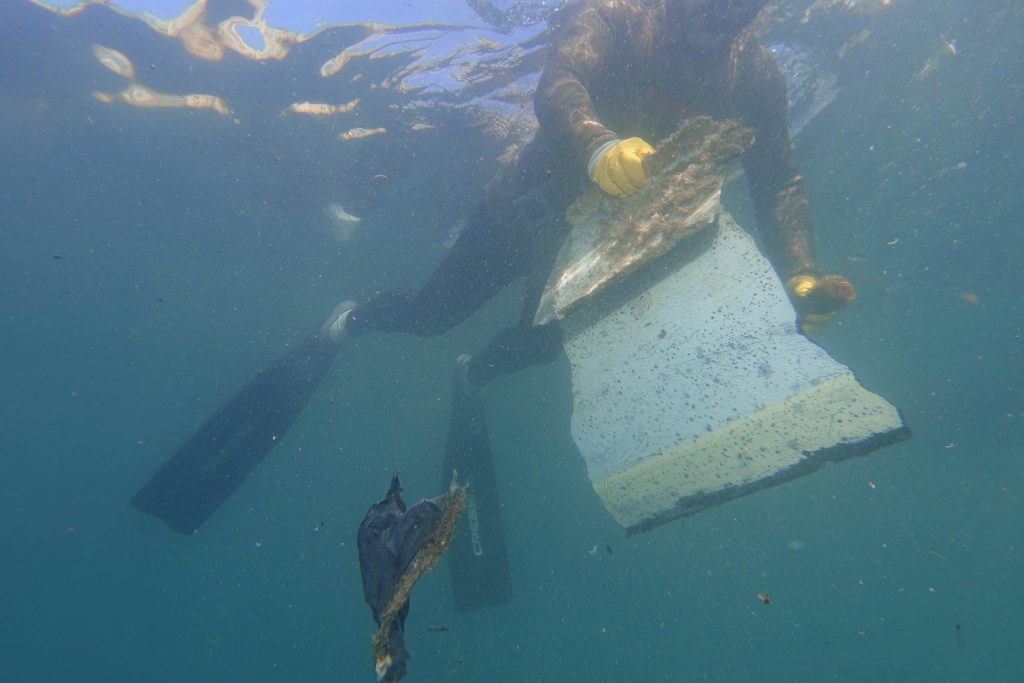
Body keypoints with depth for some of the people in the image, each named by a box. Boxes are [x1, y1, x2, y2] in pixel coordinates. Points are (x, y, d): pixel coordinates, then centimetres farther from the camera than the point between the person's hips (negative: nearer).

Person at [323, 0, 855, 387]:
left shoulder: (755, 76, -7)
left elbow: (779, 184, -12)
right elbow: (557, 87, -34)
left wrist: (798, 275, -28)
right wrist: (598, 146, -56)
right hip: (531, 212, -3)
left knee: (541, 344, 12)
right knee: (430, 314, 1)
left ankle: (472, 374, 47)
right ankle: (349, 320, 36)